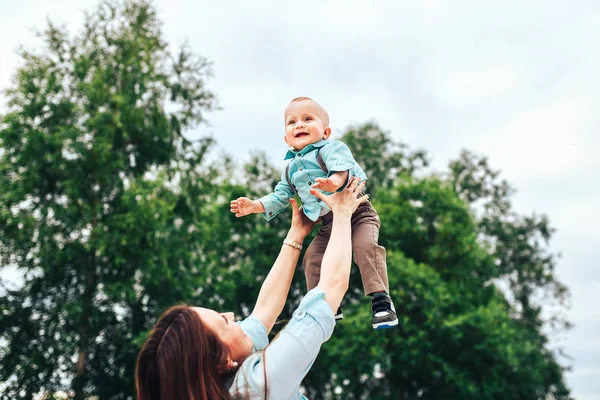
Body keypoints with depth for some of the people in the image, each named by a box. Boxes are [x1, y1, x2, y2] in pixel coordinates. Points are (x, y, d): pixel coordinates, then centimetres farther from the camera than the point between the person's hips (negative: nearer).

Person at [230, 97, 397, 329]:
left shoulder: (332, 149, -10)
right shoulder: (290, 170, 11)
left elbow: (343, 167, -31)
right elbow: (279, 197, 19)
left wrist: (335, 181, -54)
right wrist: (254, 206, 6)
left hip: (356, 212, -7)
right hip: (328, 224, 7)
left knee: (366, 246, -26)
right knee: (313, 257, 0)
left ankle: (381, 301, -21)